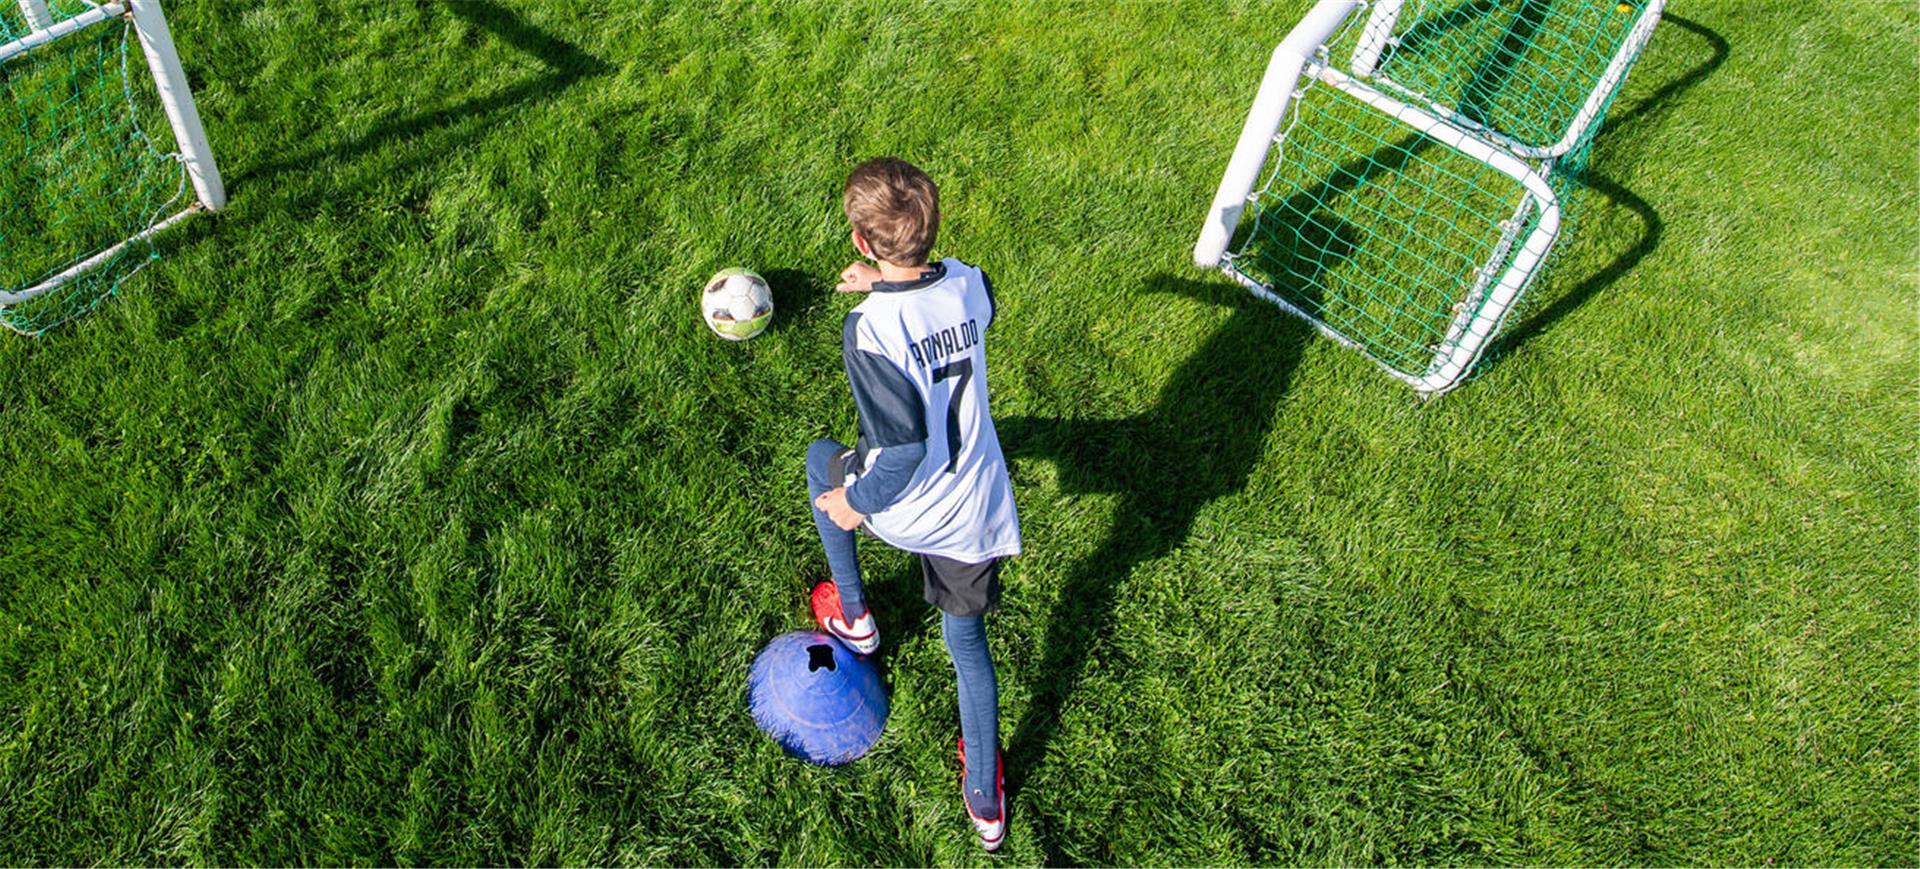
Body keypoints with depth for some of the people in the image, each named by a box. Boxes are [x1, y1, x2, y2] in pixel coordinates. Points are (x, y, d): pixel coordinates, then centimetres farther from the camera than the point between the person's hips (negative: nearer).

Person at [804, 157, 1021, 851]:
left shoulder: (868, 329, -28)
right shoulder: (971, 284, -10)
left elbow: (903, 448, -28)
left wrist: (857, 501, -12)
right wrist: (884, 285, 17)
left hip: (905, 509, -4)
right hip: (980, 510, 4)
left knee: (821, 458, 28)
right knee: (968, 642, 23)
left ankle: (852, 617, 41)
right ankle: (985, 800, 33)